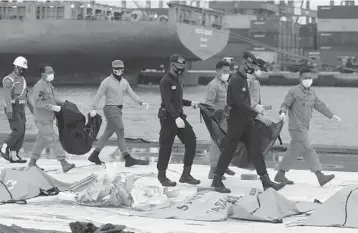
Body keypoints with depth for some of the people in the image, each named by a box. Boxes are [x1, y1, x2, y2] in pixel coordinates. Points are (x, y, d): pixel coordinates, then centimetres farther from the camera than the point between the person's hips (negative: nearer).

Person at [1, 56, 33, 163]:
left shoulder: (22, 80, 17)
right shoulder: (9, 80, -12)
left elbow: (26, 95, 21)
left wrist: (33, 109, 17)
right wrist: (9, 110, -33)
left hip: (20, 109, 8)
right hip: (12, 109, -8)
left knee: (21, 132, 2)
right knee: (18, 131, -17)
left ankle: (13, 156, 3)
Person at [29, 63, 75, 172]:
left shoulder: (49, 85, 14)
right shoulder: (39, 86, -17)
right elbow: (38, 103, -24)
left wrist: (62, 103, 8)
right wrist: (53, 107, -26)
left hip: (48, 118, 10)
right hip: (42, 119, -10)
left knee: (41, 140, 16)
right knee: (53, 140, -12)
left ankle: (32, 162, 26)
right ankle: (63, 164, -16)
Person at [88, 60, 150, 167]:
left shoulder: (124, 81, 11)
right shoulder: (107, 81, -9)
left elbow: (131, 94, 7)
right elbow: (98, 95, -11)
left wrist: (141, 103, -8)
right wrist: (93, 109, -21)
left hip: (118, 110, 8)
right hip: (110, 109, -8)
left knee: (108, 133, 13)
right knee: (120, 133, -12)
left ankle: (94, 155, 23)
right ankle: (128, 159, -16)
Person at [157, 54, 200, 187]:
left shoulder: (177, 80, 17)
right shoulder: (166, 81, -12)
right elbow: (167, 102, -22)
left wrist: (190, 103, 11)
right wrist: (176, 118, -32)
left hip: (179, 116, 8)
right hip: (168, 117, -8)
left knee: (191, 142, -1)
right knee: (166, 147, -2)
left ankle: (186, 175, 5)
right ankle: (162, 176, 12)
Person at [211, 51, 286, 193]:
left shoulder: (244, 79, 13)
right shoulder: (236, 80, -17)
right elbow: (240, 103, -24)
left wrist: (255, 110, 18)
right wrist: (258, 116, -26)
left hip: (246, 120, 9)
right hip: (236, 120, -9)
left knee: (255, 151, 5)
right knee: (229, 151, -1)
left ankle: (266, 182, 4)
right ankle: (216, 182, 10)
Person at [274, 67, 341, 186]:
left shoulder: (312, 93, 16)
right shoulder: (294, 91, -6)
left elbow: (319, 105, 19)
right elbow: (285, 104, -7)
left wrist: (331, 115, 11)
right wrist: (283, 112, -27)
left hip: (304, 128, 8)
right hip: (297, 128, -8)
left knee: (293, 151, 10)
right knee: (308, 150, -10)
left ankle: (280, 175, 16)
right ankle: (320, 176, -12)